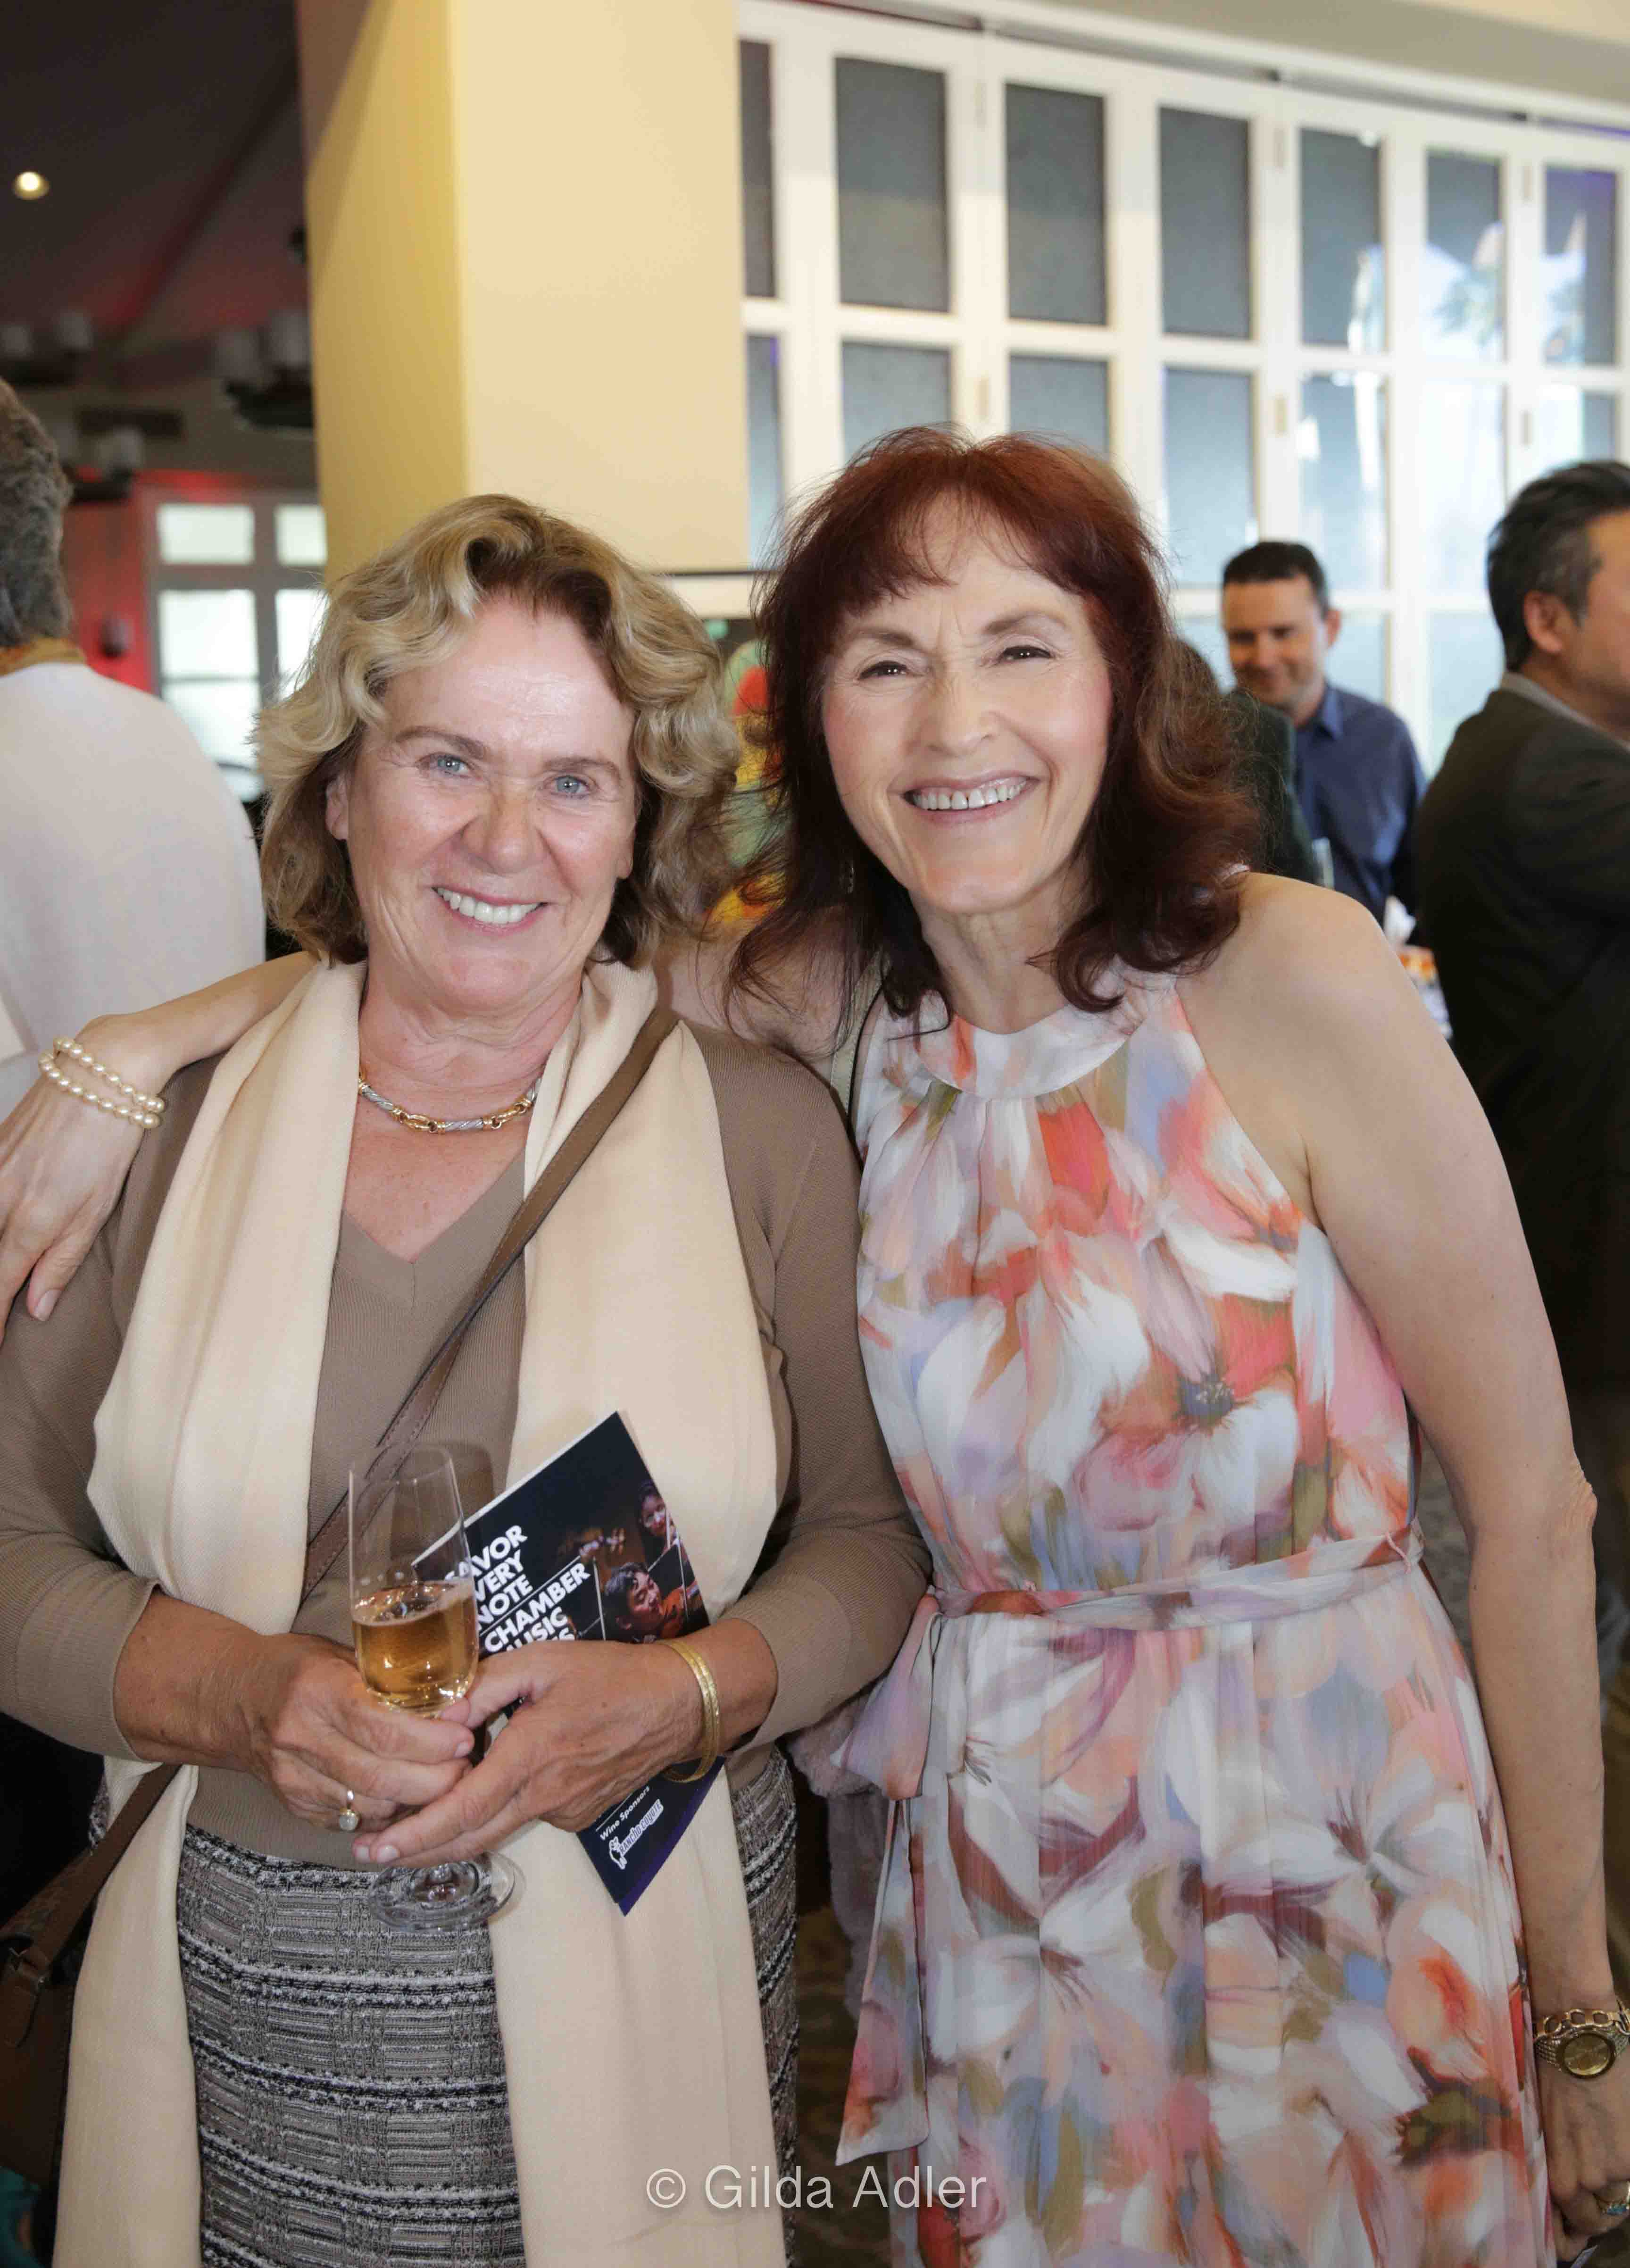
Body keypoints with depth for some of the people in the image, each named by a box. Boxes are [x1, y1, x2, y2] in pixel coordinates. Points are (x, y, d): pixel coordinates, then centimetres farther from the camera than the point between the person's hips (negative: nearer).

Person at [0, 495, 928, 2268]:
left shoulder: (762, 1127, -3)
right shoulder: (161, 1122, -2)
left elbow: (872, 1532, 0)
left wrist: (686, 1693, -18)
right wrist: (236, 1692, -17)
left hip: (645, 1982, 0)